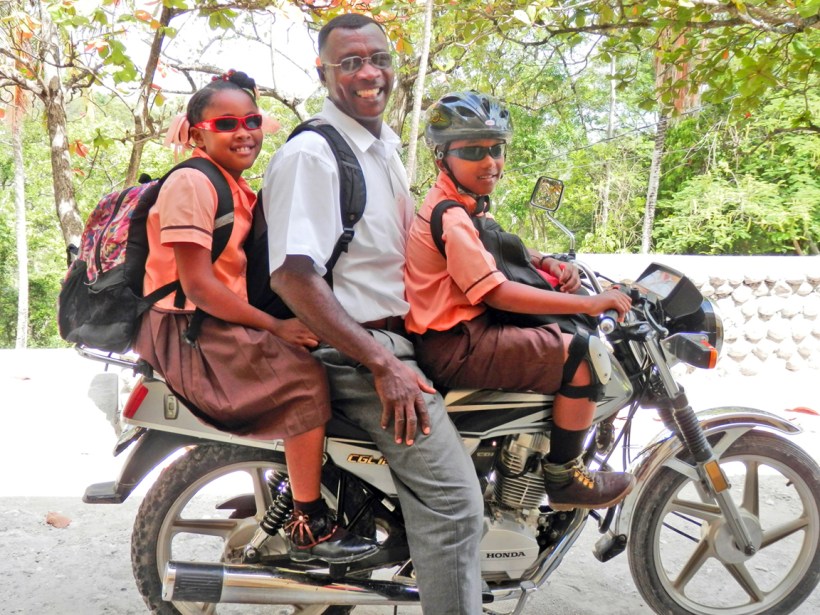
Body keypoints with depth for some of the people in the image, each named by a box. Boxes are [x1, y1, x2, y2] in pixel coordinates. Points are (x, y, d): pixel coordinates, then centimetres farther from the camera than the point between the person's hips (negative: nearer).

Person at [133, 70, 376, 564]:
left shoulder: (240, 190, 16)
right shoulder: (191, 182, -13)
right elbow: (198, 286, -20)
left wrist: (296, 319, 2)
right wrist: (274, 326, -20)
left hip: (225, 326, 10)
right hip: (187, 332, -9)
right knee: (307, 376, -24)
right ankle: (309, 527, -15)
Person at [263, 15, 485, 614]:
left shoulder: (387, 148, 16)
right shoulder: (310, 154, -14)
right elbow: (292, 276, -23)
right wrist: (383, 364, -25)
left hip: (396, 338, 10)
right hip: (353, 354, -10)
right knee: (454, 499, -15)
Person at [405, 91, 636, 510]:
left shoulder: (467, 205, 13)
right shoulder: (452, 217, -19)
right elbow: (497, 293, -25)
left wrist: (548, 263, 6)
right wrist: (589, 303, -22)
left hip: (462, 332, 11)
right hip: (455, 346, -11)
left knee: (561, 335, 27)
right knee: (581, 354, -17)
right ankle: (563, 479, -5)